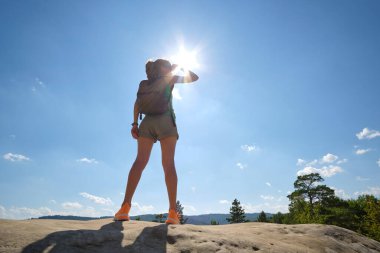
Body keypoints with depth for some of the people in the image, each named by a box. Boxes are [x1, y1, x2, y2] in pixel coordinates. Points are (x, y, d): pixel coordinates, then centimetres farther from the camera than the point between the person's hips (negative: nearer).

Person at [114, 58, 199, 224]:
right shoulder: (169, 79, 15)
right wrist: (180, 67, 31)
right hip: (165, 121, -2)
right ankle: (172, 212, -18)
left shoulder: (143, 83, 22)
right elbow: (194, 78, 20)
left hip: (147, 123, 3)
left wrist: (134, 123, 4)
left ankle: (125, 206, -22)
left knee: (140, 162, -8)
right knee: (169, 164, -10)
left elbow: (137, 103, 9)